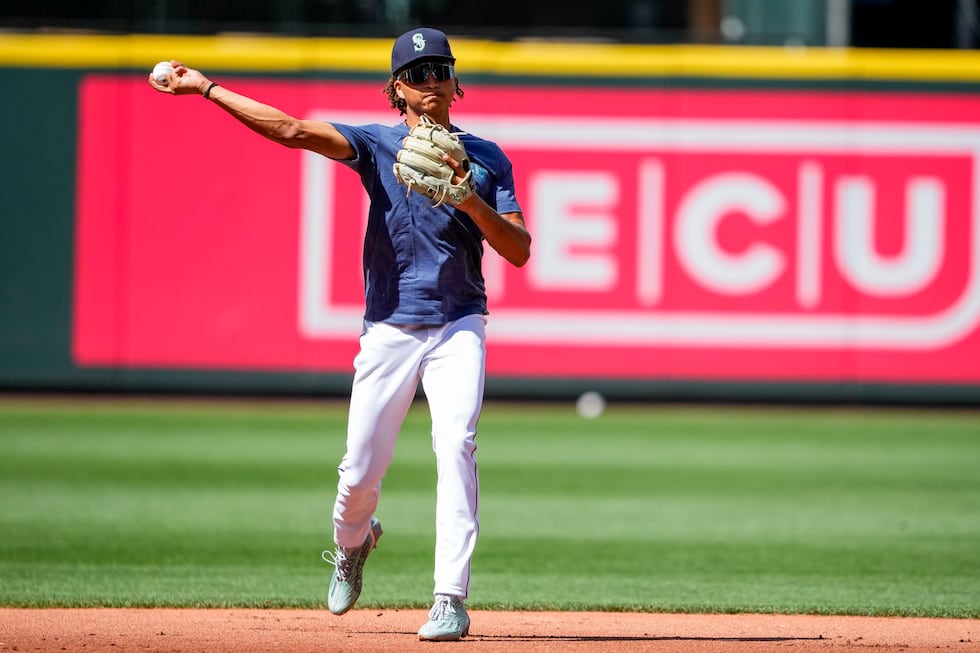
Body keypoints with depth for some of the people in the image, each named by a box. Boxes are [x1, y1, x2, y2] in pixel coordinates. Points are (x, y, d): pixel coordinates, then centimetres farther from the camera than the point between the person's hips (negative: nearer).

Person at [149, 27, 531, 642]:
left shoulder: (486, 159, 4)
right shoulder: (378, 144, 0)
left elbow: (520, 250, -3)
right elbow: (294, 130, -13)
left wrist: (470, 202, -20)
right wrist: (207, 89, -23)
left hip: (458, 326, -1)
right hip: (389, 331, 1)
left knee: (455, 445, -21)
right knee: (361, 470, 4)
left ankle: (451, 599, -21)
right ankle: (352, 543, 40)